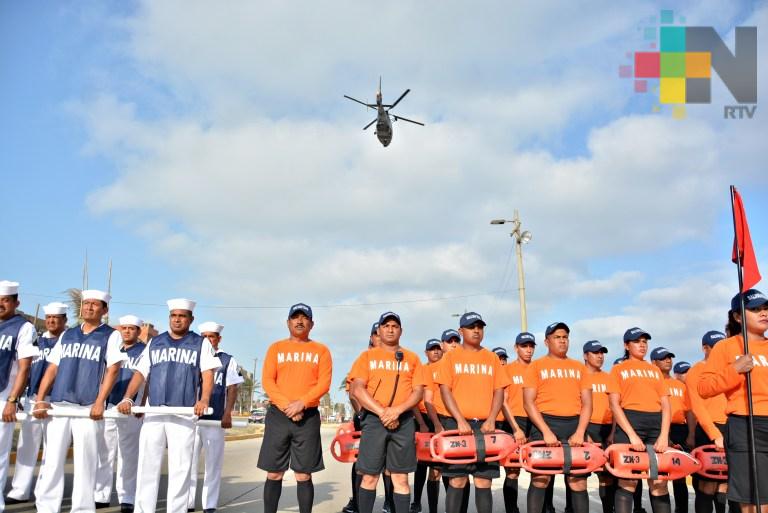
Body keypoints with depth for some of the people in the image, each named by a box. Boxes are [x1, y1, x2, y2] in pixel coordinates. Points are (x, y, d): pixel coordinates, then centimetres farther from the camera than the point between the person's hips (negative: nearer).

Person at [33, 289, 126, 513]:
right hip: (58, 405, 4)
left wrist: (99, 402, -16)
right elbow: (52, 369, 14)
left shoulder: (111, 336, 3)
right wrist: (40, 400, 3)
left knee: (85, 463, 1)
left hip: (88, 408, -4)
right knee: (51, 461, 5)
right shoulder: (67, 335, 16)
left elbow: (112, 370, -7)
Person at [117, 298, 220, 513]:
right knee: (147, 465, 3)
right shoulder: (154, 343, 15)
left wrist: (204, 400, -19)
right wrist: (127, 398, -4)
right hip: (153, 413, 3)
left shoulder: (201, 343, 7)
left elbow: (208, 374, -3)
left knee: (180, 468, 1)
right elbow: (141, 373, 11)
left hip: (184, 414, -2)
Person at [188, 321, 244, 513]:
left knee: (213, 463, 3)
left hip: (215, 419, -2)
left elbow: (232, 389, 2)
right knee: (188, 461, 3)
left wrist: (227, 414, -8)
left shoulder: (228, 360, 7)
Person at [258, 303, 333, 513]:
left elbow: (324, 383, -2)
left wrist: (302, 403, -16)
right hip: (278, 415, 1)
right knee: (274, 474, 4)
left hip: (309, 417, -1)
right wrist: (286, 405, -13)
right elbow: (267, 381, 0)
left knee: (304, 476, 2)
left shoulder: (321, 350, 8)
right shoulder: (276, 348, 10)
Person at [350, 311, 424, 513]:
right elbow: (357, 389, -2)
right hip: (373, 419, -1)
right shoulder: (367, 356, 8)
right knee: (369, 477, 1)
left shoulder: (412, 358, 12)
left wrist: (397, 410, -13)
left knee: (401, 477, 3)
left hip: (403, 421, 1)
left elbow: (418, 391, 4)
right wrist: (382, 412, -13)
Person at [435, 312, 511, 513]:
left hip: (485, 425, 2)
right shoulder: (451, 357, 5)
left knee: (484, 482, 2)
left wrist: (491, 420, -8)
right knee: (457, 481, -2)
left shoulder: (492, 358, 12)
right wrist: (460, 420, -14)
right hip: (458, 424, -2)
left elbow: (499, 391, 7)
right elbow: (445, 391, -3)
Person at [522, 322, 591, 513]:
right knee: (540, 480, -4)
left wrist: (580, 432, -6)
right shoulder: (536, 366, 5)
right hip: (545, 424, -3)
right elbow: (529, 402, -3)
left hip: (574, 425, 3)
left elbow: (587, 403, 9)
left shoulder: (579, 367, 15)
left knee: (578, 482, 2)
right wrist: (546, 431, -13)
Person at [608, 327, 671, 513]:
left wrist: (664, 435, -4)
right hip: (629, 422, -4)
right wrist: (632, 434, -13)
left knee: (659, 482, 1)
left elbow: (665, 404, 12)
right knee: (628, 481, -7)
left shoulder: (655, 370, 20)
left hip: (656, 423, 4)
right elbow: (614, 405, -1)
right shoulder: (619, 369, 9)